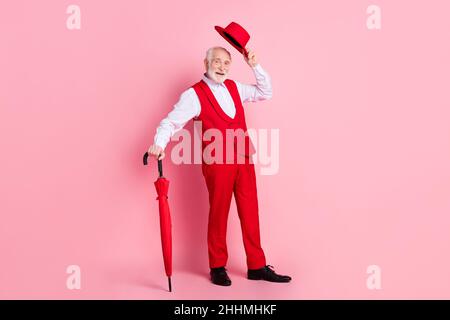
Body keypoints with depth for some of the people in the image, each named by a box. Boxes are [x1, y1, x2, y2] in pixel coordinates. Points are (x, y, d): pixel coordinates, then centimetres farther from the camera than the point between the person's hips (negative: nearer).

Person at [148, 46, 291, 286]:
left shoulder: (234, 88, 14)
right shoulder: (194, 95, -4)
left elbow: (265, 92, 22)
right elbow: (172, 121, -11)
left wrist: (254, 66, 10)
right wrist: (159, 144, -28)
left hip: (244, 158, 6)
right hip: (216, 162, -5)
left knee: (250, 212, 8)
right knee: (218, 214, 5)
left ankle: (257, 266, 18)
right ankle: (217, 267, 20)